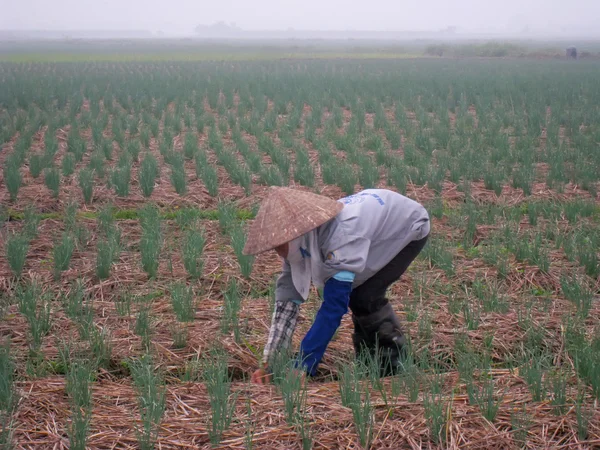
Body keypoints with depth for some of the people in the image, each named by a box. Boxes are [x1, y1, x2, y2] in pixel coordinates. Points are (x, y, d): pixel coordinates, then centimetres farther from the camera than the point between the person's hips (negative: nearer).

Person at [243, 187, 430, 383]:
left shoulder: (341, 235, -41)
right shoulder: (302, 242, -19)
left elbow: (333, 306, -41)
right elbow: (286, 302, -17)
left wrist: (302, 368, -40)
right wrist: (267, 363, -22)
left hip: (411, 228, -7)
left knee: (365, 295, -21)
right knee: (351, 294, -5)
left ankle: (393, 363, -1)